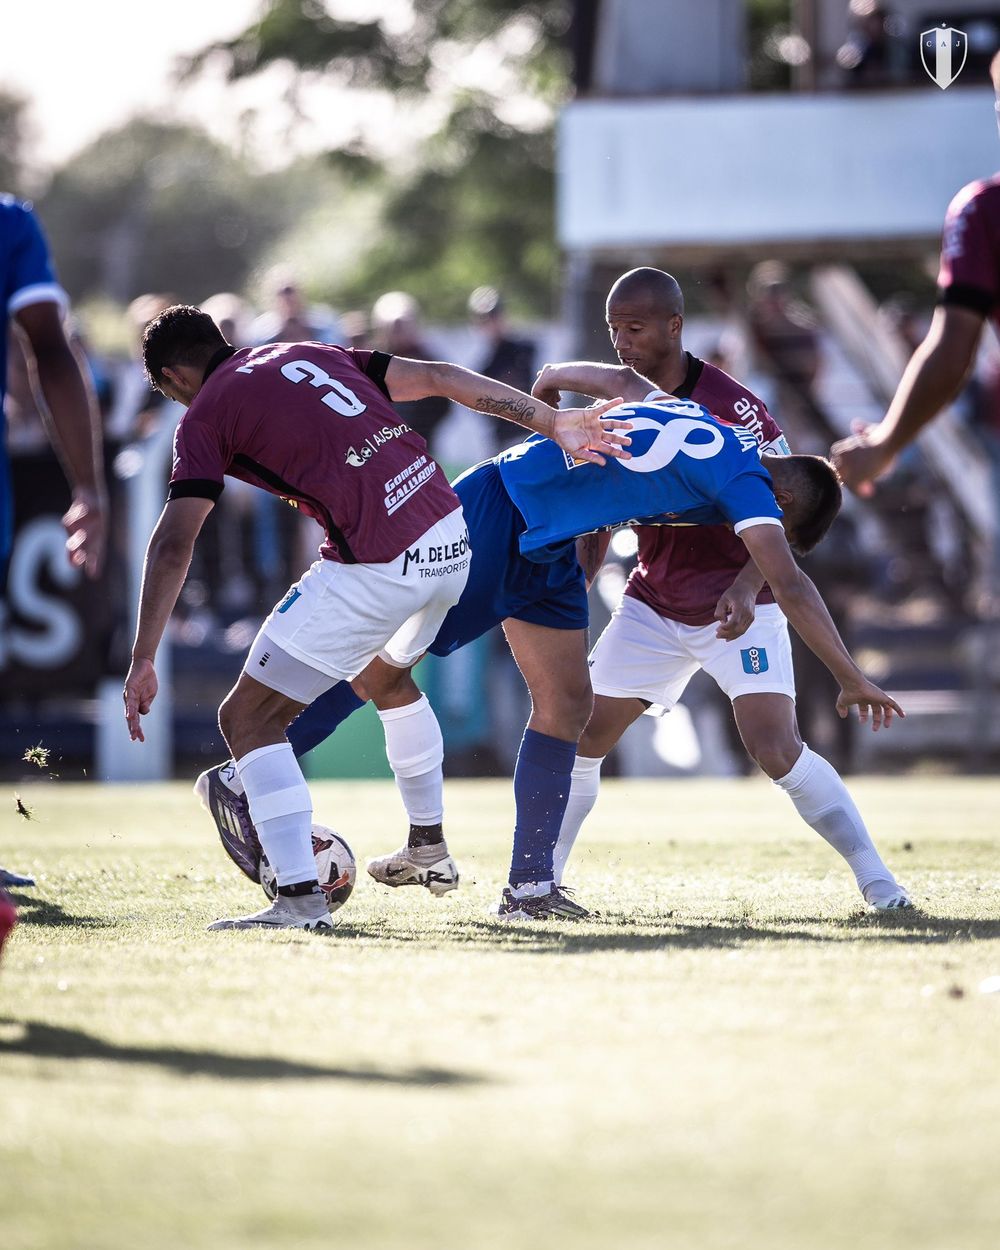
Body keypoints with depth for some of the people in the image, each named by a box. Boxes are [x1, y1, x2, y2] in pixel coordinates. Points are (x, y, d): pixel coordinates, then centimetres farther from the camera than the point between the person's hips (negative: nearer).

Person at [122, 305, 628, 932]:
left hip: (378, 569, -8)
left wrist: (143, 661, -5)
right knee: (387, 670, 36)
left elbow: (173, 545, -6)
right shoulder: (309, 354, 22)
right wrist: (553, 421, 14)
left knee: (249, 716, 1)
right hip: (453, 538, 8)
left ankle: (300, 895, -11)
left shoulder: (206, 415, 4)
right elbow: (438, 377, 16)